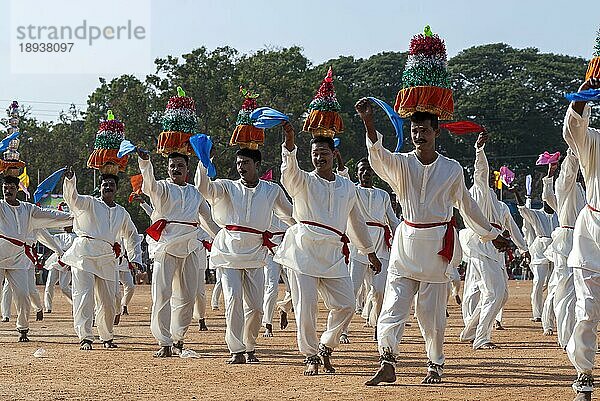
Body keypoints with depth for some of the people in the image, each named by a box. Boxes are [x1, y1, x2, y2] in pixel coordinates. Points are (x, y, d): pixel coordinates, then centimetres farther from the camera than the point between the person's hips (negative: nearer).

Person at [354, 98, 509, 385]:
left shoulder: (452, 169, 4)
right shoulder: (401, 164, 0)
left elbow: (467, 206, 18)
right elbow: (379, 157, -23)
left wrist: (492, 234, 27)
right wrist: (369, 123, -41)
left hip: (439, 245, 0)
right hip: (406, 242, 0)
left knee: (432, 310, 4)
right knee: (393, 305, -10)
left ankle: (435, 365, 18)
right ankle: (387, 364, -11)